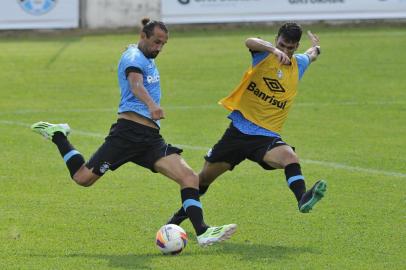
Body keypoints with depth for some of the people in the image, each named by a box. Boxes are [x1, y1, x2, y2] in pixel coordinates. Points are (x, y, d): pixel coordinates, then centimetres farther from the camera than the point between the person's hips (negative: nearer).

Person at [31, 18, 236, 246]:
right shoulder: (134, 57, -8)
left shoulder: (148, 59, 22)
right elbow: (136, 84, -31)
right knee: (83, 178, -4)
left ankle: (202, 232, -16)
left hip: (151, 138, 8)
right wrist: (152, 105, -49)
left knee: (190, 178, -9)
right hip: (130, 131, -8)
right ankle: (58, 136, 22)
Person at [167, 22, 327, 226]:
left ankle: (302, 199, -54)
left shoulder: (298, 65, 6)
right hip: (239, 129, -1)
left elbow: (311, 56, 32)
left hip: (267, 136, 1)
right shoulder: (265, 54, -5)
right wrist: (274, 49, -47)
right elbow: (250, 42, -31)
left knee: (290, 157, -32)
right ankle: (183, 213, 34)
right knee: (206, 176, 11)